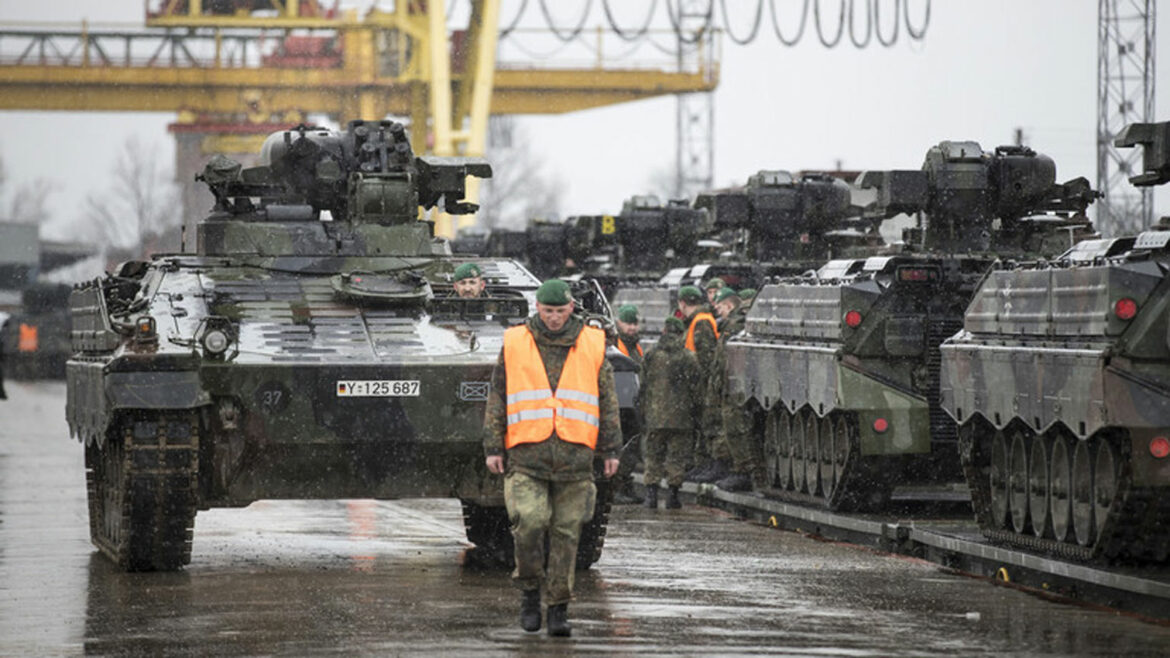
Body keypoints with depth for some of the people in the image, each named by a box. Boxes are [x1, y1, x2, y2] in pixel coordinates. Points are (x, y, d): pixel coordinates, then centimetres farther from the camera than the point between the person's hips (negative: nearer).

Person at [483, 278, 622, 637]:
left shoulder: (592, 345, 8)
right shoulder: (514, 344, 7)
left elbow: (608, 401, 12)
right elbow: (497, 399, 9)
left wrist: (611, 449, 8)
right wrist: (493, 447, 4)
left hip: (575, 457, 1)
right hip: (527, 456, -1)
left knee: (566, 533, 2)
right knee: (529, 522, -16)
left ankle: (559, 608, 10)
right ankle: (530, 589, 6)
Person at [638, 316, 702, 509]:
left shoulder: (651, 356, 2)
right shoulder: (689, 357, -3)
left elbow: (643, 386, 5)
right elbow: (695, 388, -1)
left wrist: (643, 410, 14)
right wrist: (696, 412, 8)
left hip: (655, 415, 1)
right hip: (681, 417, -1)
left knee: (653, 456, 8)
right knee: (677, 457, 5)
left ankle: (651, 492, 0)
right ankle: (673, 494, 4)